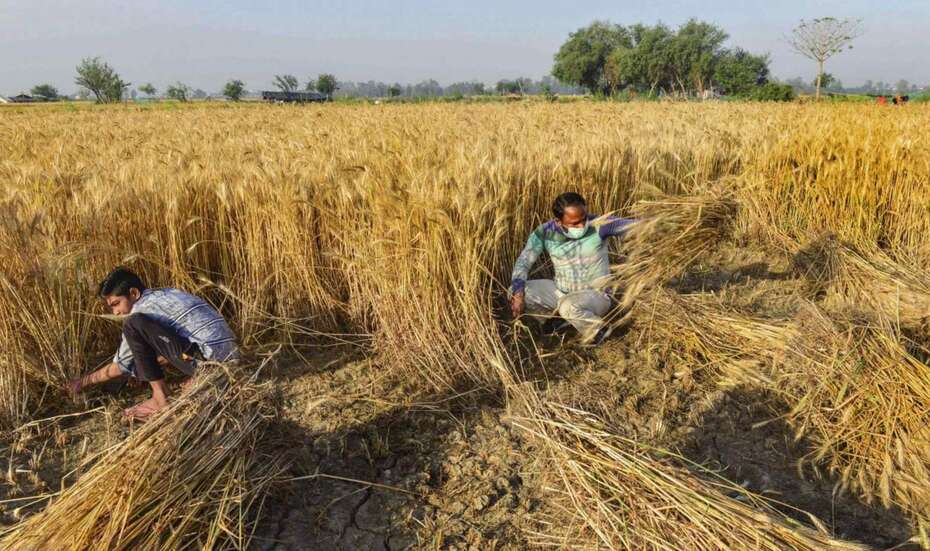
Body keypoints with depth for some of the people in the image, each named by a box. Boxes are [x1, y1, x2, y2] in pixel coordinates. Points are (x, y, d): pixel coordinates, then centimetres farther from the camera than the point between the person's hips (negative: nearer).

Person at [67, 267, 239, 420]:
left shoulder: (144, 308, -2)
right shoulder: (165, 295, 21)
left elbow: (123, 364, 5)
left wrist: (86, 381, 18)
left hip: (209, 359, -10)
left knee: (133, 324, -11)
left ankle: (161, 398, -5)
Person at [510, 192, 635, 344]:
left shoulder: (598, 225, -19)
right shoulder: (545, 232, -12)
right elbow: (523, 262, -8)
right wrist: (518, 295, -19)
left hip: (596, 295, -4)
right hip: (561, 291, 4)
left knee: (569, 307, -37)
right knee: (515, 291, -12)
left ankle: (598, 332, -6)